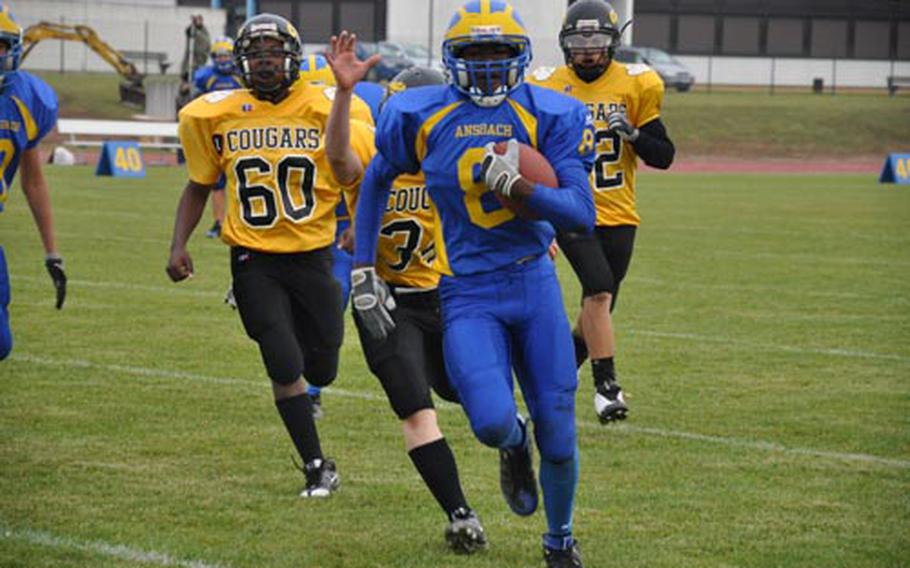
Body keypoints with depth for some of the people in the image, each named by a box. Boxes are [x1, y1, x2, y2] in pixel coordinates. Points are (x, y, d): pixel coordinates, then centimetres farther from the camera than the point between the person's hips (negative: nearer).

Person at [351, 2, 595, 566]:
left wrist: (516, 184, -26)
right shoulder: (420, 116, -1)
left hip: (534, 283, 1)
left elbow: (583, 215, -10)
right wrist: (363, 273, 12)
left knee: (558, 436, 3)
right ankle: (514, 447, 20)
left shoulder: (550, 116, -5)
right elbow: (376, 183, 16)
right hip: (468, 293, -1)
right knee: (493, 422, -21)